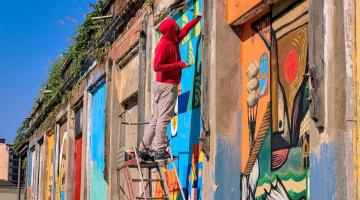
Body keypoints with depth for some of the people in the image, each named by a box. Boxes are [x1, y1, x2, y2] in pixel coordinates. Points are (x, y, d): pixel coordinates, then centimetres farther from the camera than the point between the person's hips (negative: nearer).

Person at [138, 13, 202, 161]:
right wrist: (179, 64, -17)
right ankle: (160, 151, -9)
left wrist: (197, 19, 34)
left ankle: (143, 149, 9)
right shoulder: (164, 45, -13)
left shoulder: (173, 40, 13)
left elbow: (185, 30, 31)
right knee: (163, 118, -9)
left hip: (167, 85, 9)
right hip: (167, 85, -9)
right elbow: (157, 67, -19)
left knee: (156, 119, 8)